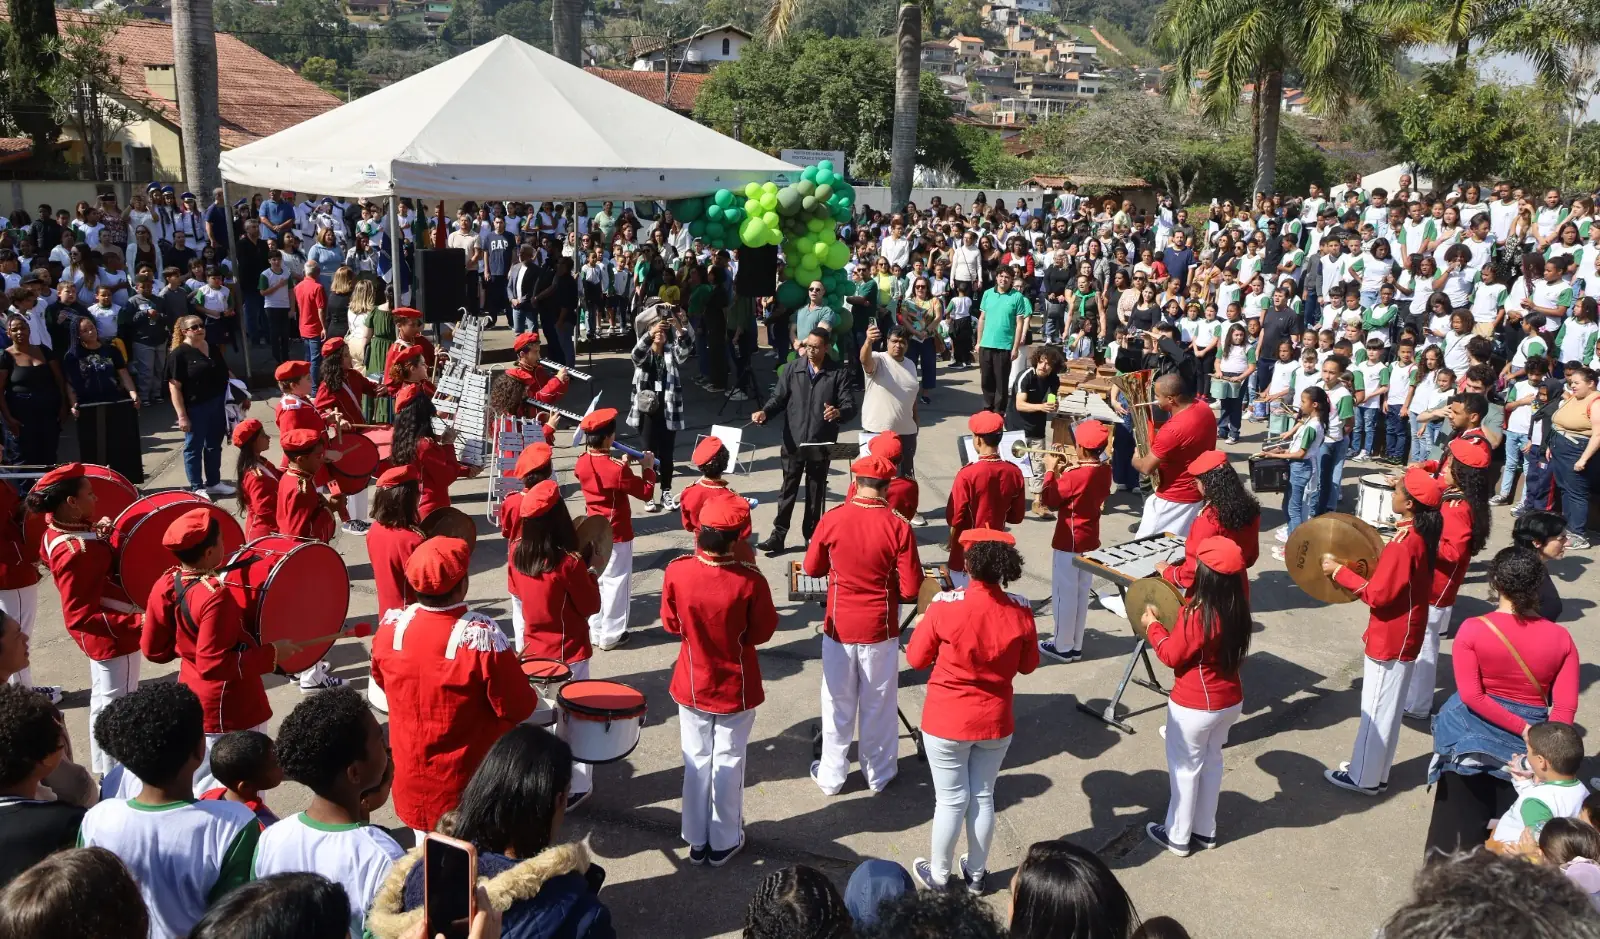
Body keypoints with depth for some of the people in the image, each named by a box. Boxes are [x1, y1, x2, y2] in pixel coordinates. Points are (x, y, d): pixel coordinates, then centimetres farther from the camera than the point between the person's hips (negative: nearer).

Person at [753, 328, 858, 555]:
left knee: (816, 493, 12)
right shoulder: (792, 368, 1)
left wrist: (839, 413, -31)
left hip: (821, 444, -1)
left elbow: (851, 406, -9)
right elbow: (778, 396, 0)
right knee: (787, 491, 8)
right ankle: (778, 536, 14)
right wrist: (765, 412, -19)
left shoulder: (839, 373, -3)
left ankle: (811, 536, 25)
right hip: (793, 441, 1)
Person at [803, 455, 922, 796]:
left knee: (838, 704, 15)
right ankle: (879, 773, 29)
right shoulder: (898, 527, -16)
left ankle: (831, 776, 26)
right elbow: (910, 588, -13)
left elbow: (811, 569, 2)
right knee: (878, 704, 15)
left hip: (839, 626, 1)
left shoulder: (831, 521, -12)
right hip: (880, 628, -1)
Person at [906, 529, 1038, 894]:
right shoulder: (1020, 611, -11)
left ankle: (938, 876, 28)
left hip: (947, 722, -2)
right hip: (996, 721, 3)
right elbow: (1028, 665, 2)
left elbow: (915, 659, -8)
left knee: (951, 800, 11)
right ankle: (976, 874, 34)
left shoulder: (945, 606, -20)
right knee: (983, 797, 18)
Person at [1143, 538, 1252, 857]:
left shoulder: (1196, 615, -29)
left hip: (1194, 706, -7)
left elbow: (1171, 656, -17)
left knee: (1185, 768, 12)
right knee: (1211, 762, 23)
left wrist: (1153, 626, -2)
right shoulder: (1237, 607, -9)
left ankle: (1178, 836, 28)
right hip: (1231, 701, 7)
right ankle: (1205, 830, 38)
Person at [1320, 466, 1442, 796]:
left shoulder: (1403, 545, -27)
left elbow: (1378, 595, -25)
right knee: (1387, 707, 19)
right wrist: (1376, 565, 4)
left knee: (1376, 709, 4)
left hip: (1390, 638, -9)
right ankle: (1377, 771, 32)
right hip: (1404, 634, 9)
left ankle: (1364, 778, 17)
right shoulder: (1422, 534, 1)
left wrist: (1340, 571, -18)